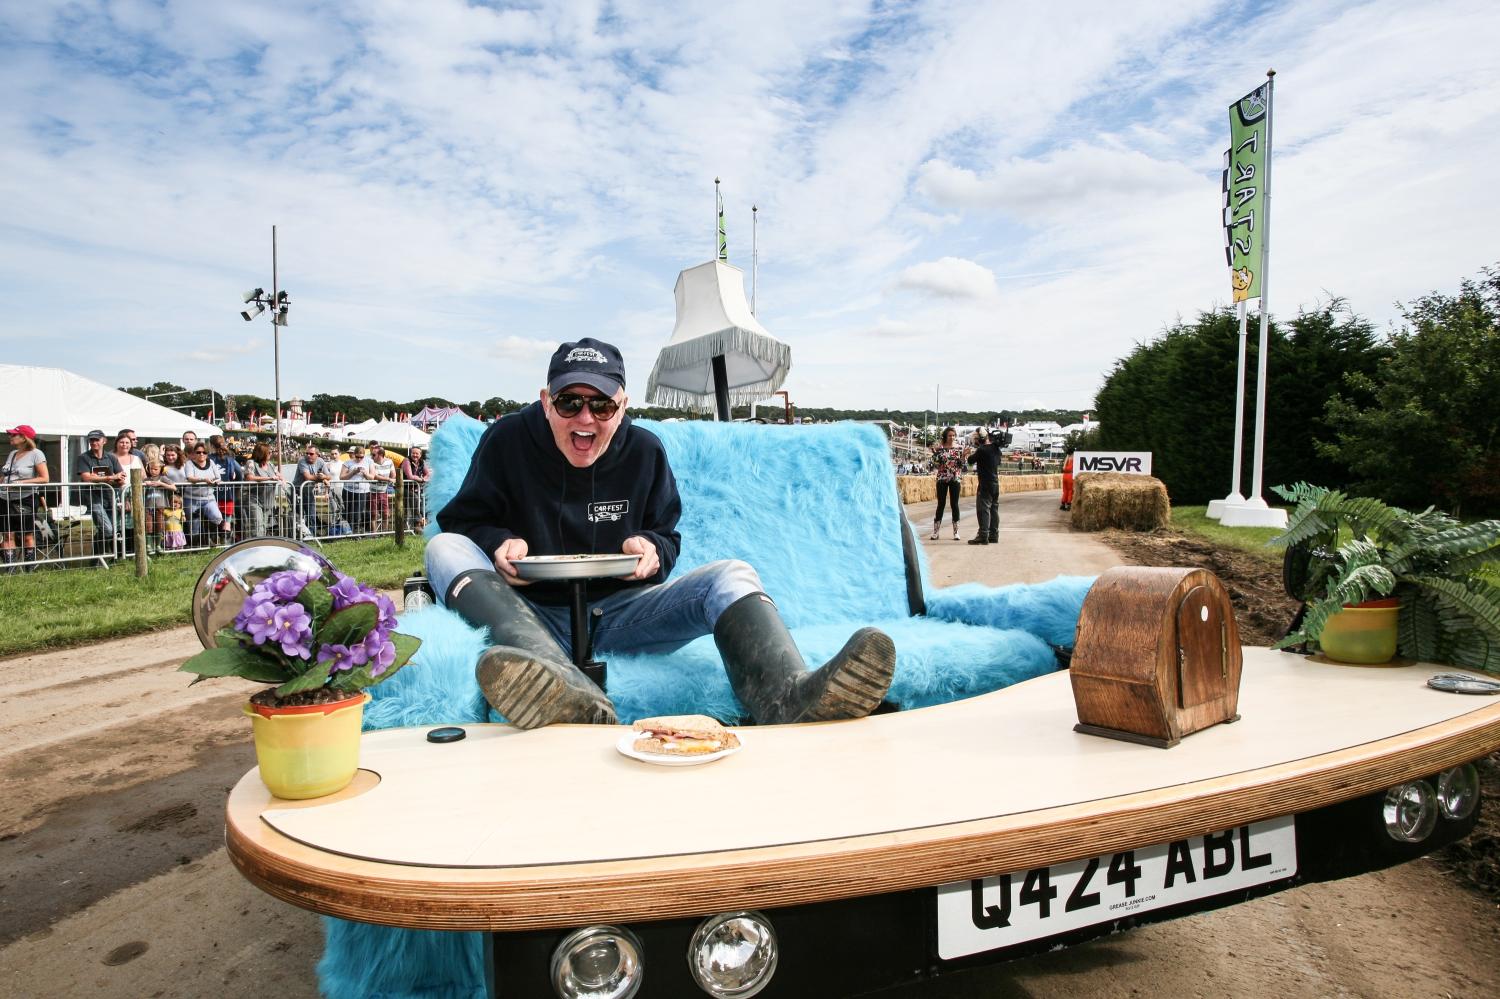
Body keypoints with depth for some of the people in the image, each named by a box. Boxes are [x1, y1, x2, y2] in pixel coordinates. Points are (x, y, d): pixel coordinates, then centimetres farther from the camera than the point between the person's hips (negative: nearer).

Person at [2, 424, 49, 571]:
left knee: (27, 535, 0)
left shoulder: (36, 454, -5)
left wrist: (22, 483, -18)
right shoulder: (12, 454, 14)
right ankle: (9, 569, 5)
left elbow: (45, 478, -12)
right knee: (7, 535, 2)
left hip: (25, 499, -6)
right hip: (5, 499, 6)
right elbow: (5, 476, 20)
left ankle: (29, 570, 5)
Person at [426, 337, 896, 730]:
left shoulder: (645, 451, 6)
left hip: (620, 612, 2)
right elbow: (464, 519, 7)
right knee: (444, 547, -28)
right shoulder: (507, 441, -1)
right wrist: (498, 542, -17)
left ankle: (789, 697, -54)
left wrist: (652, 548, -10)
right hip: (536, 615, -1)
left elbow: (667, 537, 16)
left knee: (730, 574, -20)